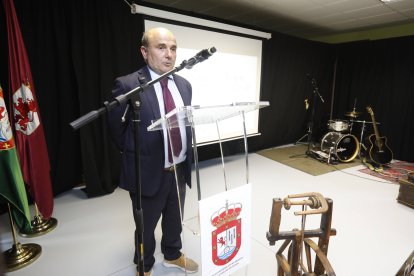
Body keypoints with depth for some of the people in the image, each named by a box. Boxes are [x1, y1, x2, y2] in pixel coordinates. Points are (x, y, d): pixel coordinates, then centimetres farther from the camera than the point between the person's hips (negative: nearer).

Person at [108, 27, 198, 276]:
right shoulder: (128, 85, -15)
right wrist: (138, 156, 3)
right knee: (146, 226, 18)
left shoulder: (184, 85, 4)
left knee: (175, 220, 25)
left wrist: (186, 157, 11)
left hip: (180, 170, 5)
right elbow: (117, 129, -6)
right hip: (148, 172, -5)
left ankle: (172, 255, 53)